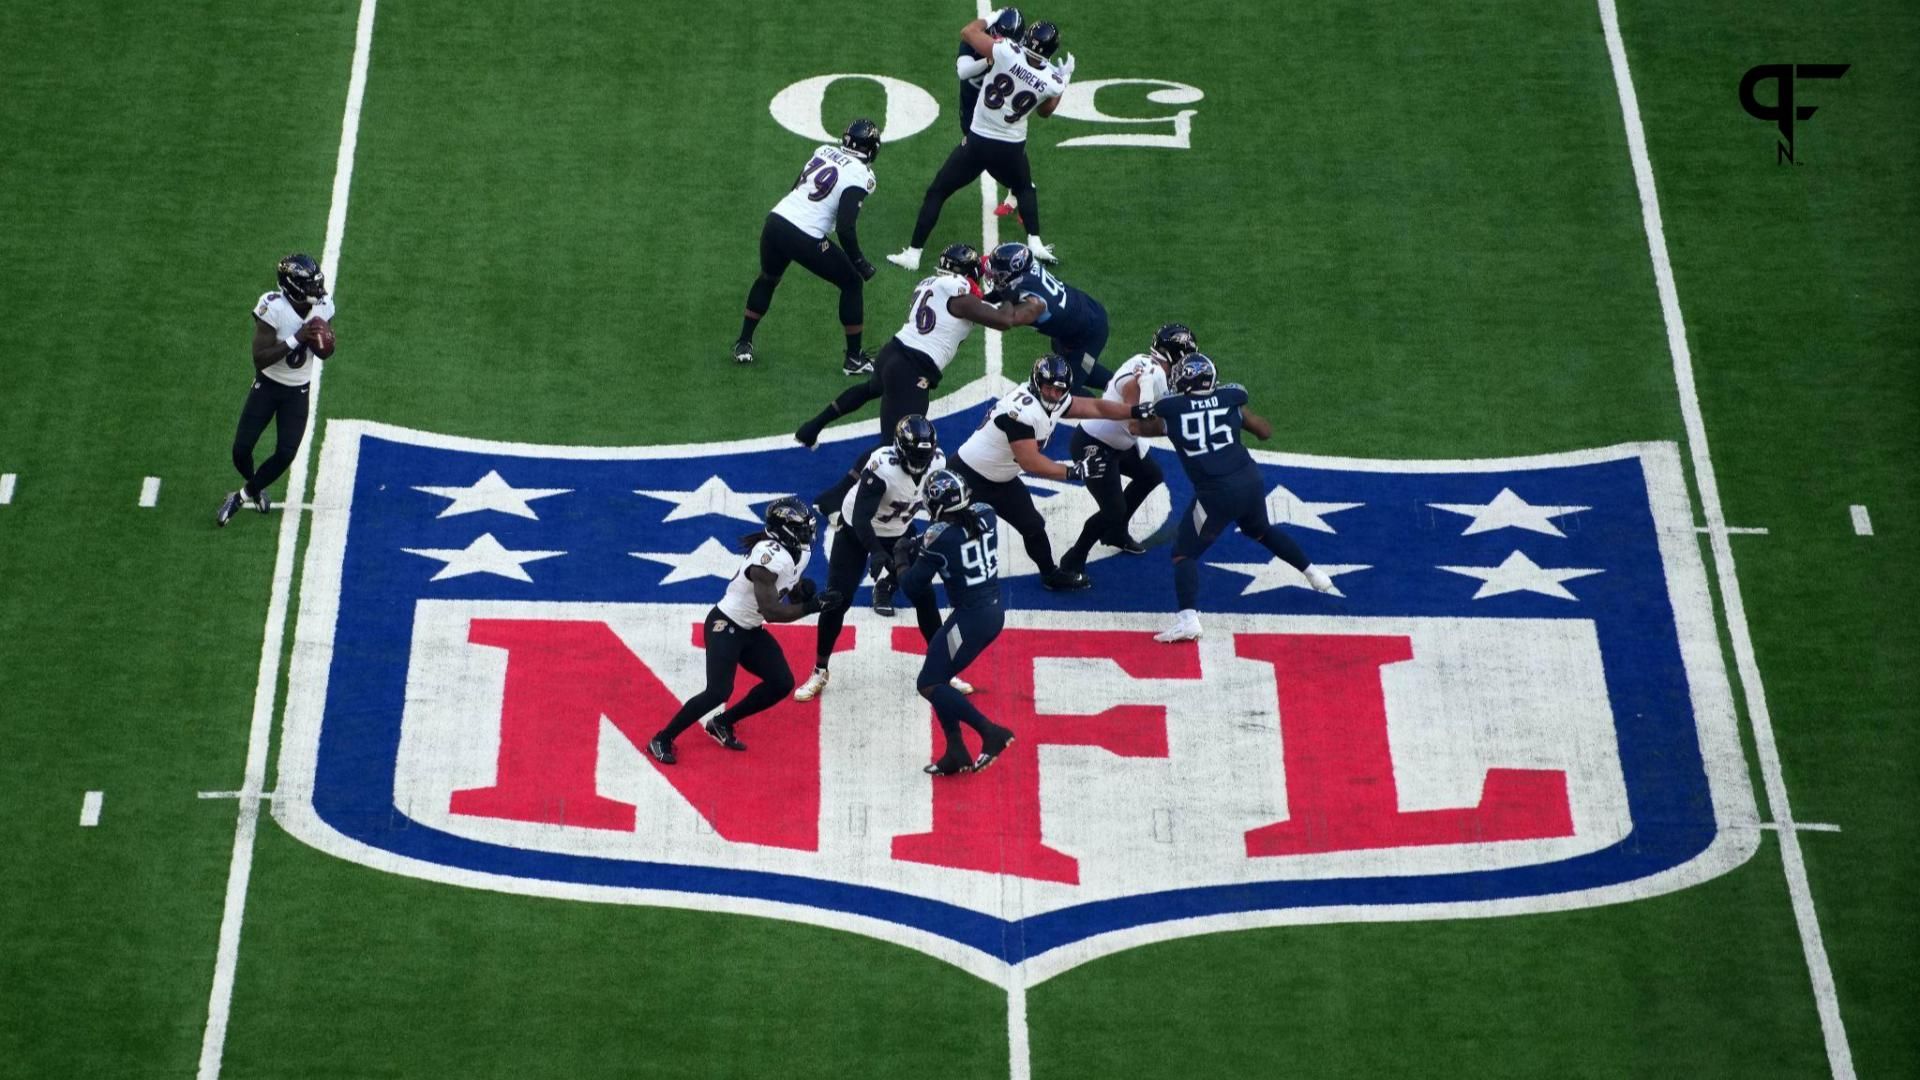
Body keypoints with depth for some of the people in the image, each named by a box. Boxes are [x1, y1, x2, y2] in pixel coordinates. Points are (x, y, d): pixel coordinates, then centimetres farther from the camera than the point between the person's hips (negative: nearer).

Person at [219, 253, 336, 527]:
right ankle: (253, 488, 32)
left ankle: (243, 495, 22)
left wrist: (324, 344, -21)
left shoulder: (323, 306, -11)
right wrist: (296, 339, -33)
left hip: (298, 391, 3)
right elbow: (260, 358, -26)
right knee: (242, 448, -1)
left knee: (286, 454, -2)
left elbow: (325, 354, 3)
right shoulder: (272, 307, -25)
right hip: (267, 385, -3)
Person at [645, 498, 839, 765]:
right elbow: (771, 612, -30)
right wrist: (814, 605, -30)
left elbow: (793, 596, 12)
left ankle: (722, 724, 19)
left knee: (782, 683, 4)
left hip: (750, 630, 9)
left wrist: (804, 590, -10)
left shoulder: (799, 552, 1)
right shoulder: (771, 555, -28)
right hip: (725, 625, -9)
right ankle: (662, 740, -2)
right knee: (719, 692, -19)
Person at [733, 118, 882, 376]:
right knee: (852, 284, 13)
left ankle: (743, 344, 34)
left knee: (768, 279, 32)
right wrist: (859, 261, -3)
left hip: (775, 222, 6)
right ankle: (854, 358, 16)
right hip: (806, 239, -6)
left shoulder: (823, 151, 11)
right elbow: (845, 228, -15)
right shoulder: (860, 176, -8)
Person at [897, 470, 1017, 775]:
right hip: (994, 611, 8)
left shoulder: (939, 537, -19)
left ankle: (991, 732, -5)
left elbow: (913, 587, -10)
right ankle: (956, 752, 18)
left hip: (970, 618, -8)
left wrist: (902, 560, 10)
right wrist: (920, 546, 13)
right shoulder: (985, 514, 0)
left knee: (929, 684, 1)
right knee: (937, 675, 18)